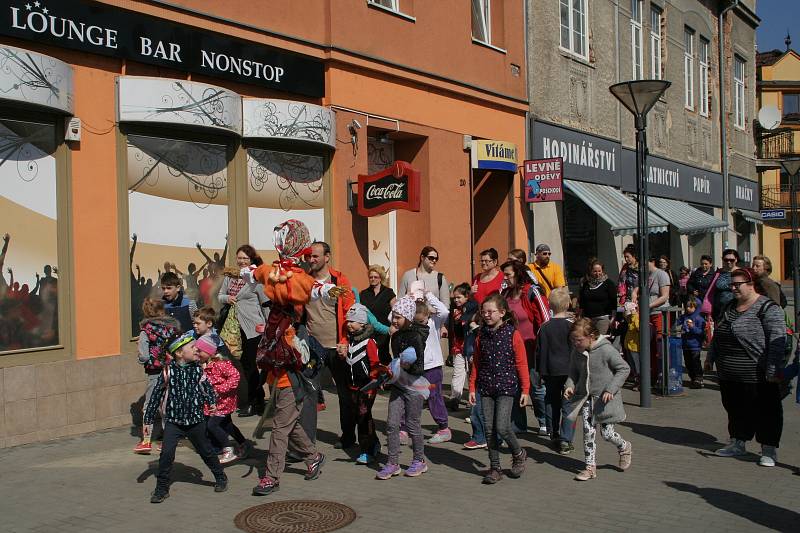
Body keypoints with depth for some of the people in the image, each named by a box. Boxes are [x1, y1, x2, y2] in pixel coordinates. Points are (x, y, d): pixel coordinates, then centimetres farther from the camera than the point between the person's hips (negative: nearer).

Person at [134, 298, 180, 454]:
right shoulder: (174, 327, 0)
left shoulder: (146, 331, -11)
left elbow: (144, 357, -15)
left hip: (155, 373, -4)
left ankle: (146, 441, 6)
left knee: (149, 405, 7)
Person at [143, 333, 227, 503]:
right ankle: (162, 488, 3)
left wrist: (212, 402, -15)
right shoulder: (168, 371, -7)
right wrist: (148, 418, 2)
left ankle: (221, 478, 34)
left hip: (195, 420, 1)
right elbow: (157, 394, 0)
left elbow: (206, 387, 6)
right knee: (166, 453, -13)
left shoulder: (197, 370, -2)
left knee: (206, 451, 14)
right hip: (173, 421, -1)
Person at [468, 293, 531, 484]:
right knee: (489, 429, 5)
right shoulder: (481, 336, 6)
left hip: (506, 387, -4)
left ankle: (519, 454, 17)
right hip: (486, 388, 4)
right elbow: (476, 363, 13)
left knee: (502, 427, -11)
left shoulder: (513, 334, -7)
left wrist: (525, 389, -4)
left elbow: (522, 363, -4)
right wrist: (472, 388, 11)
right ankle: (495, 468, 16)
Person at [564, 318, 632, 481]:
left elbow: (624, 369, -12)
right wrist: (569, 386, -8)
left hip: (604, 397, -5)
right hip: (586, 397, 5)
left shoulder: (606, 350, -19)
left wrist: (610, 389, -19)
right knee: (588, 431, 0)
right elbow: (573, 373, 13)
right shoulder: (577, 353, -1)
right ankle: (591, 467, 10)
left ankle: (624, 447, 34)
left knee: (606, 433, 1)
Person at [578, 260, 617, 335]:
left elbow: (614, 302, -2)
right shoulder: (585, 284, 11)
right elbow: (581, 302, 18)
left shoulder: (608, 283, 0)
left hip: (602, 318, -4)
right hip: (587, 318, 4)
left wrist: (613, 318, -7)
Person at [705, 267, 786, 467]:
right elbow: (717, 336, 24)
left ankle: (769, 450, 12)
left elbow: (778, 340, -17)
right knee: (735, 410, 15)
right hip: (728, 375, 7)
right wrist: (710, 357, 25)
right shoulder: (729, 308, 14)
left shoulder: (767, 308, -11)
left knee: (765, 412, 3)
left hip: (756, 376, -7)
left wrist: (773, 370, -22)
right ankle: (738, 444, 27)